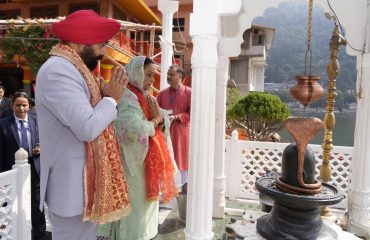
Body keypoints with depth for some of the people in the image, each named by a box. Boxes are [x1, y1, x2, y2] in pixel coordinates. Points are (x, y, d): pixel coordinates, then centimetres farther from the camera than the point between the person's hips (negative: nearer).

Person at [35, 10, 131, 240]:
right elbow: (87, 128, -27)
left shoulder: (72, 69, 13)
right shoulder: (58, 70, -19)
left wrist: (105, 94, 1)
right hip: (71, 185, -10)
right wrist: (112, 98, -13)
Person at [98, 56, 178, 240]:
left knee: (145, 207, 20)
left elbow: (165, 123, 9)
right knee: (135, 208, 4)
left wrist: (160, 119, -13)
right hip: (135, 164, -9)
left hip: (148, 163, 9)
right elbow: (134, 129, -30)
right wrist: (155, 122, -13)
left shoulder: (145, 96, 12)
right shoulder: (126, 97, -16)